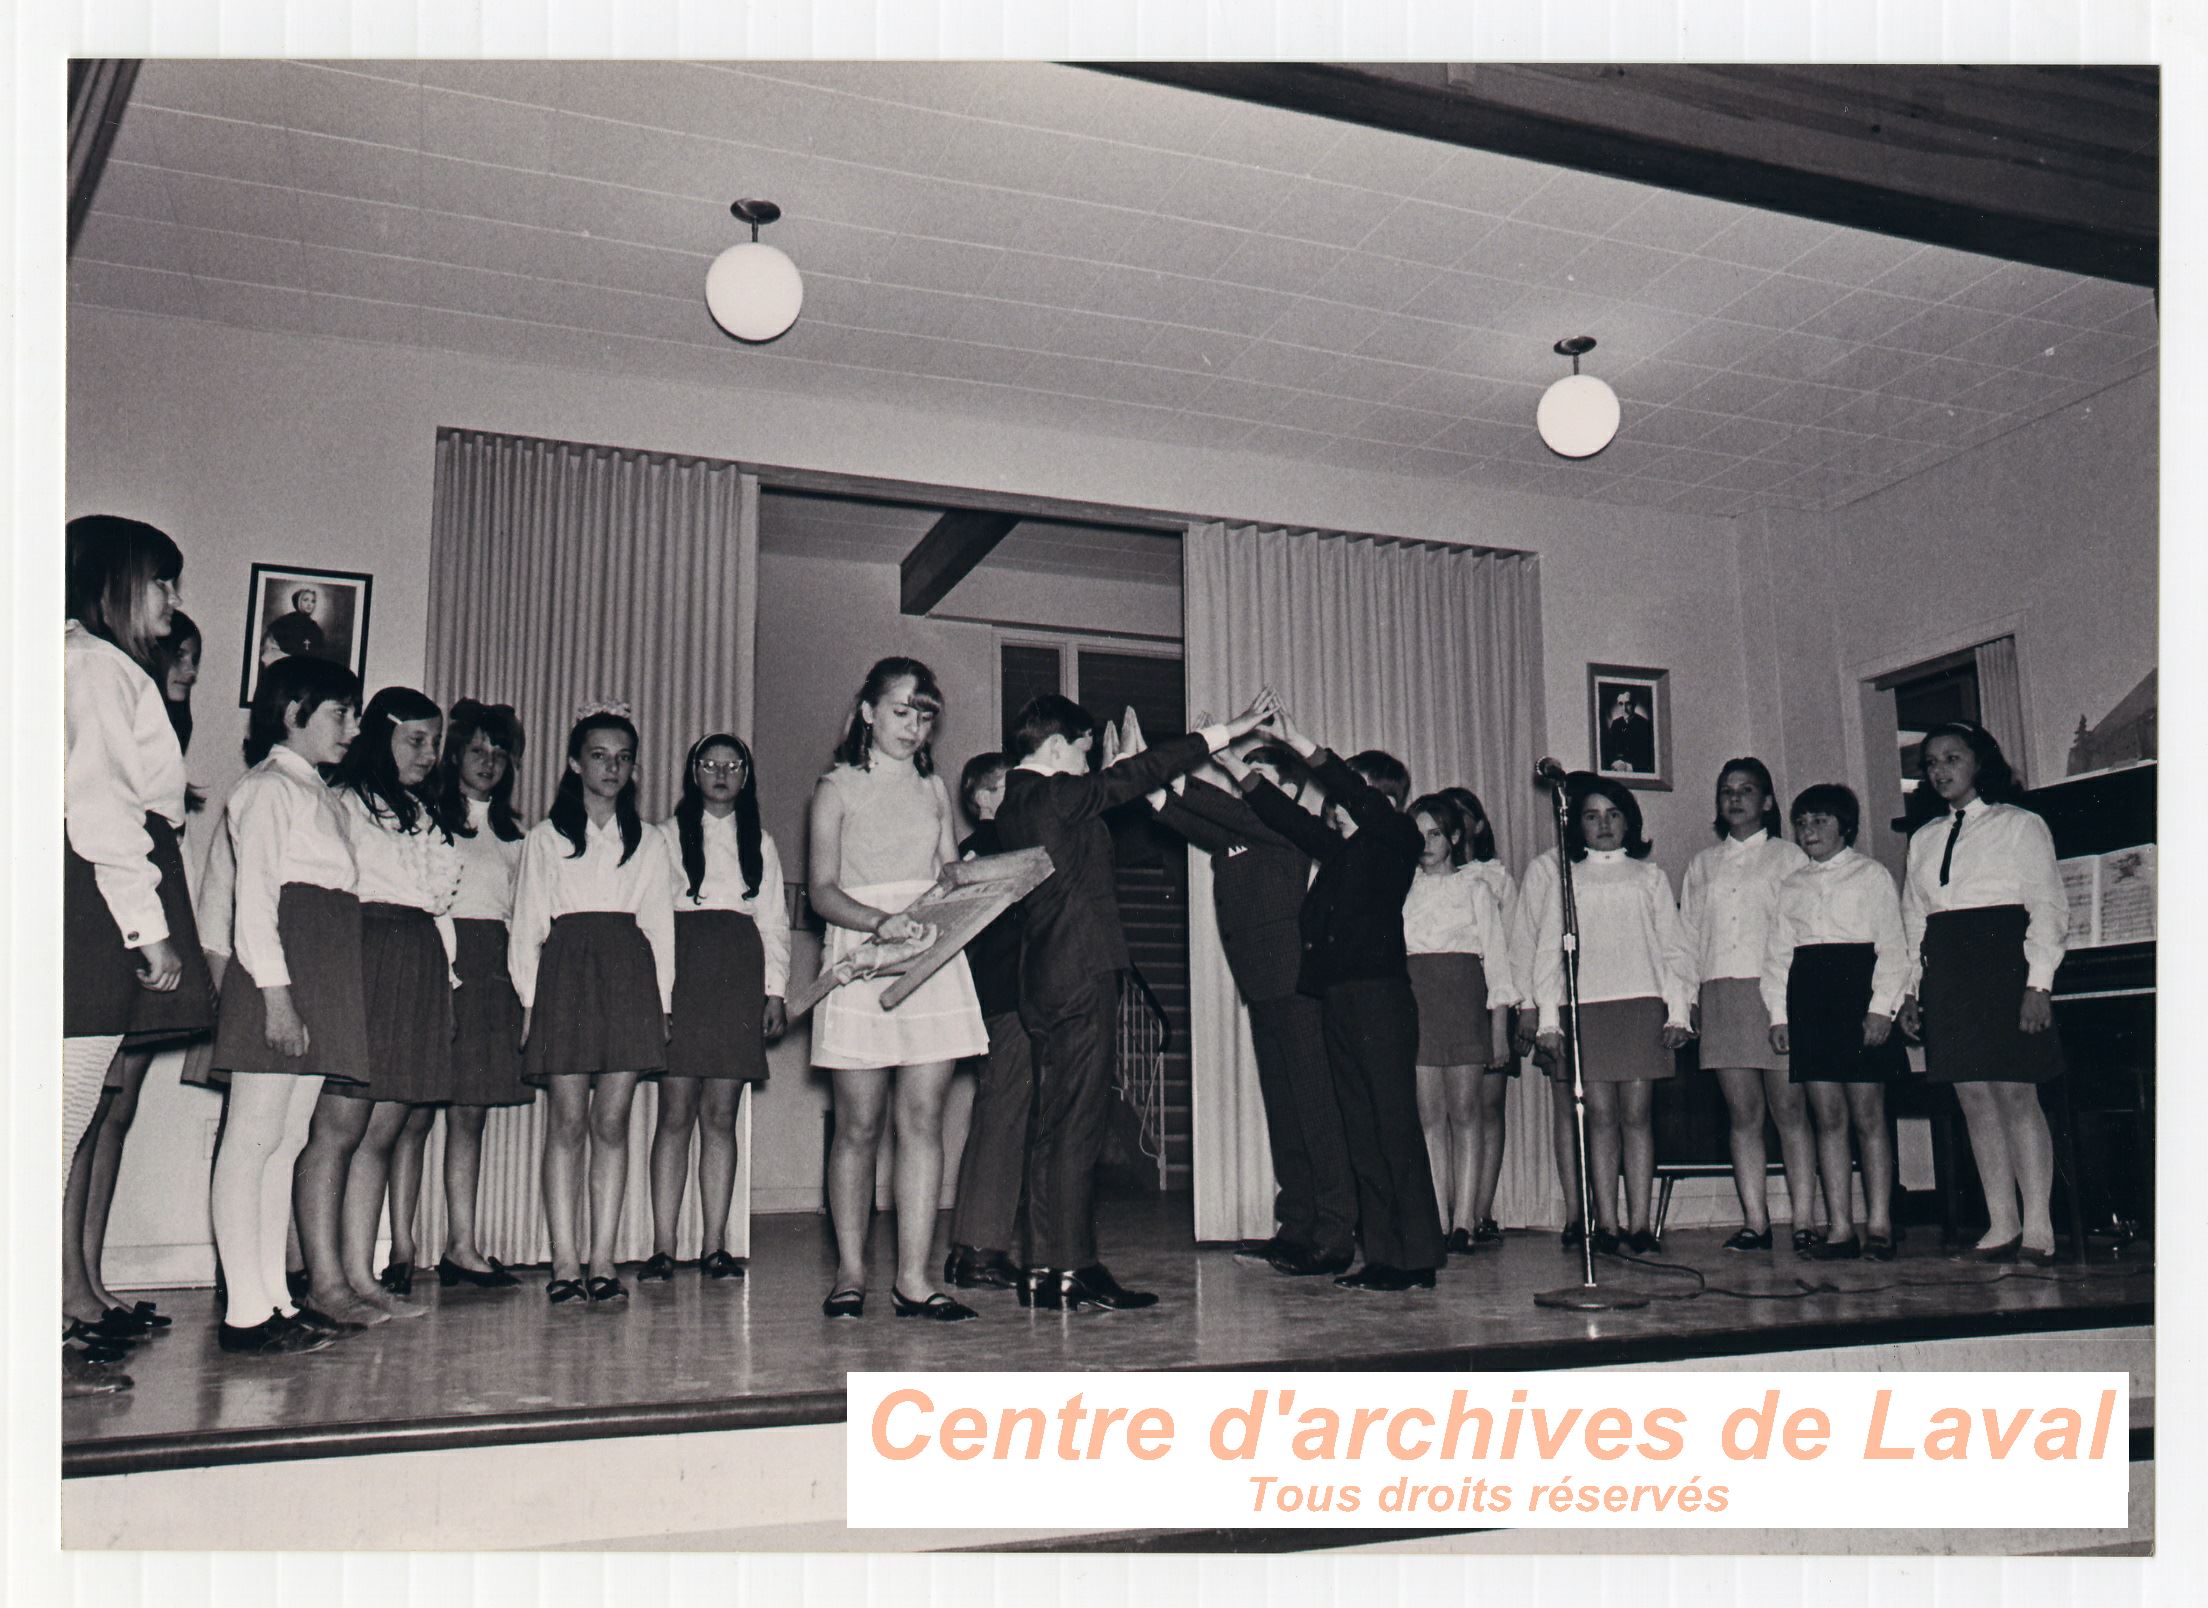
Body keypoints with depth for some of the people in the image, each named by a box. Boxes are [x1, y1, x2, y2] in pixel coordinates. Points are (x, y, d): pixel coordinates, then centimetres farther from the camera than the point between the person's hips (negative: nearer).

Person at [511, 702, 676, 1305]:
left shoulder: (648, 843, 17)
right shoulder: (545, 838, 13)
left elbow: (660, 926, 14)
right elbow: (527, 924, 9)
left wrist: (661, 999, 6)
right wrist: (529, 998, -1)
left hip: (630, 975, 1)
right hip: (565, 972, -1)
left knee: (612, 1121, -1)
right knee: (567, 1121, -5)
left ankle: (602, 1261, 1)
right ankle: (565, 1261, -3)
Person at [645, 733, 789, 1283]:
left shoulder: (759, 842, 19)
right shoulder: (668, 835, 11)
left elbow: (773, 919, 16)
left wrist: (775, 990, 6)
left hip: (739, 975, 2)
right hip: (682, 971, -2)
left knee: (721, 1115, 1)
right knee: (676, 1111, -6)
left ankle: (714, 1245, 2)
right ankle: (662, 1247, -4)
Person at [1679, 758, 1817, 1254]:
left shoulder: (1788, 857, 9)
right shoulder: (1703, 865, 20)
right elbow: (1688, 934, 17)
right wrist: (1689, 996, 7)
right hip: (1720, 994, 3)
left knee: (1789, 1108, -5)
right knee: (1743, 1112, 1)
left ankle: (1803, 1222, -3)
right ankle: (1754, 1223, 2)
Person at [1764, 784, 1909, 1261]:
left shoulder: (1872, 875, 7)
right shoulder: (1791, 884, 17)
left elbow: (1893, 947, 1)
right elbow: (1777, 952, 14)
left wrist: (1881, 1006, -10)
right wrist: (1778, 1014, 4)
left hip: (1858, 992, -3)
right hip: (1807, 999, 3)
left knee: (1867, 1114, -3)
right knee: (1828, 1118, 2)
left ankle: (1878, 1226, 1)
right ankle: (1839, 1227, 2)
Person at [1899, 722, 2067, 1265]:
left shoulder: (2021, 825, 5)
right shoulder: (1924, 839, 19)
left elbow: (2048, 908, -1)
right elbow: (1913, 919, 18)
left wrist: (2038, 981, -10)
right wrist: (1911, 990, 10)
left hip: (2003, 964, -5)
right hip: (1945, 973, 5)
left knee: (2016, 1095, -8)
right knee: (1974, 1098, 2)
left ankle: (2037, 1229, -3)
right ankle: (2002, 1225, 6)